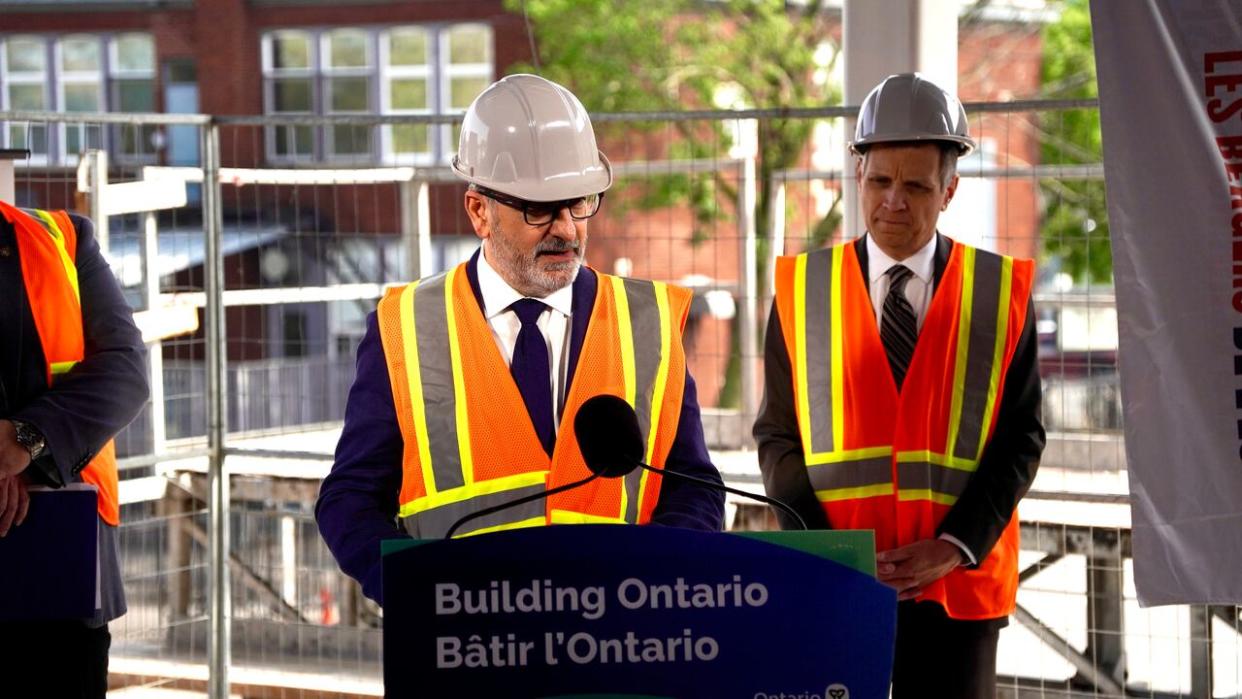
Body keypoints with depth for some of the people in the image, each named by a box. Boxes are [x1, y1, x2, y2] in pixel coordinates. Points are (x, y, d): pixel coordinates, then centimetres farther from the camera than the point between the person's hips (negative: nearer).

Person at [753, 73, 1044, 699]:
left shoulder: (1002, 292, 4)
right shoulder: (802, 289, 6)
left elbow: (1020, 438, 1)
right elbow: (778, 435, 5)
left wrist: (953, 547, -12)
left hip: (958, 583, 0)